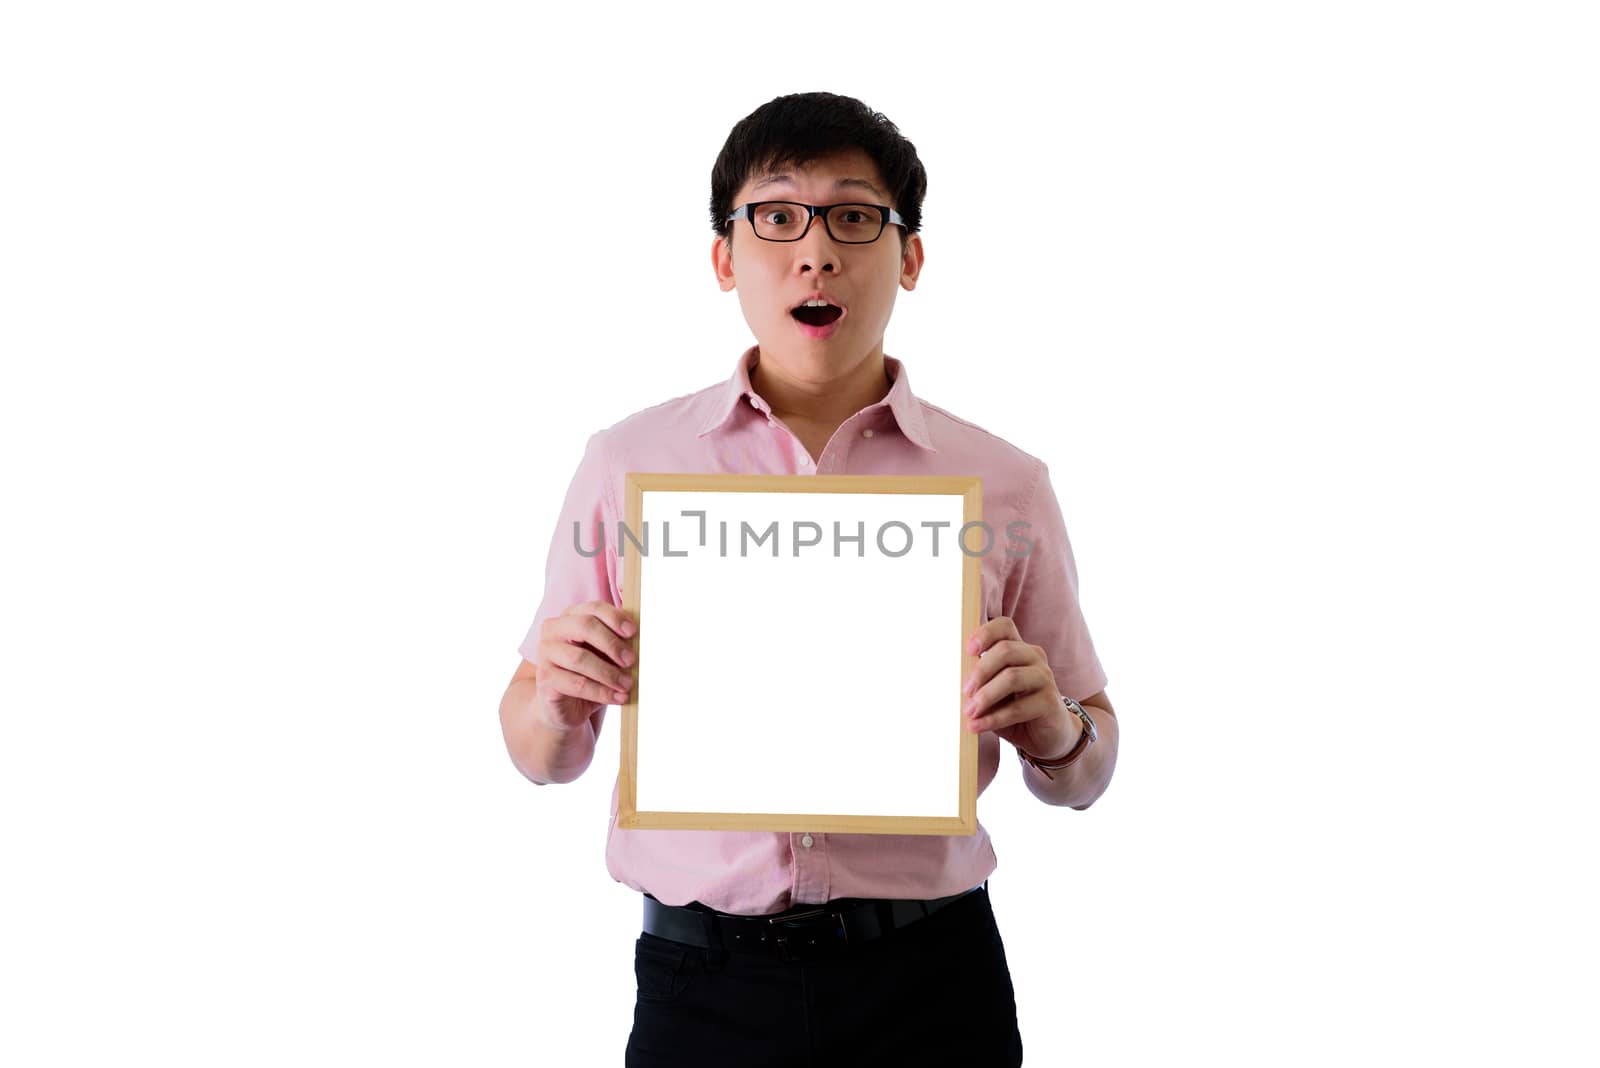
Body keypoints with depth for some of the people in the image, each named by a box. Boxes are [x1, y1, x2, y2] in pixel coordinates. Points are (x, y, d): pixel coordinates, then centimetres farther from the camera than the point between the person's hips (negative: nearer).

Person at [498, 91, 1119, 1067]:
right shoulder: (627, 463, 2)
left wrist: (1054, 730, -12)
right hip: (702, 985, 0)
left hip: (930, 986, 0)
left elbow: (1085, 776, 9)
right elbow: (541, 759, 8)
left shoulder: (1004, 485, 2)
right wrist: (558, 701, -13)